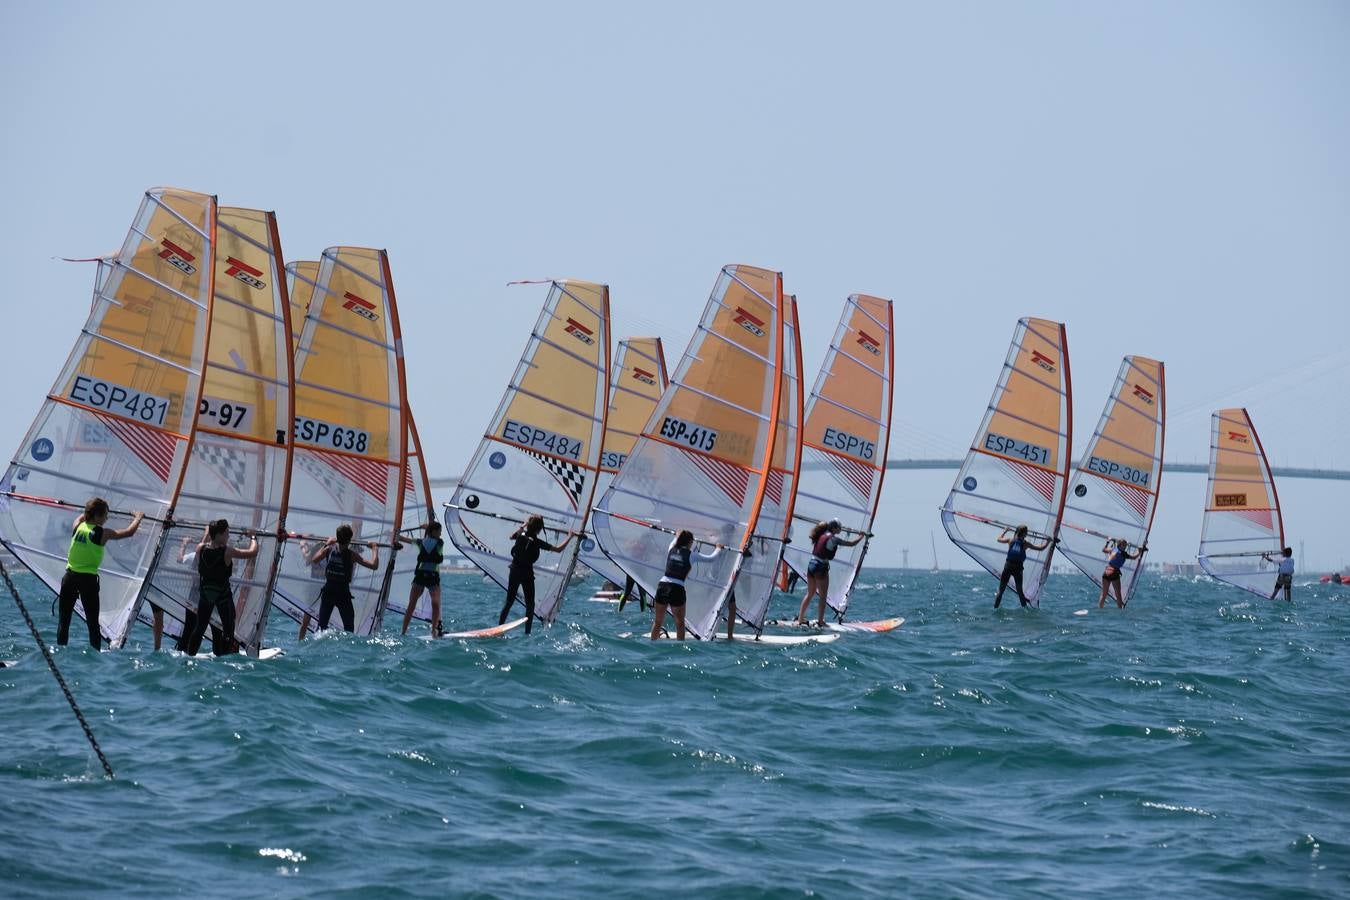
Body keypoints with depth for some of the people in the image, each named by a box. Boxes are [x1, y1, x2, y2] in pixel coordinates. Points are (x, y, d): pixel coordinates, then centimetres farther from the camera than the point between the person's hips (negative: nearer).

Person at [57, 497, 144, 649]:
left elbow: (81, 516, 28)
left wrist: (89, 510, 45)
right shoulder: (102, 533, -9)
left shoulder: (77, 526, 3)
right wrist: (138, 517, 13)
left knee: (64, 619, 9)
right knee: (93, 622, 1)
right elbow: (129, 532, -4)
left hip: (70, 577, 4)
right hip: (88, 579, -4)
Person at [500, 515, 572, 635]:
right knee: (530, 604, 4)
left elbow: (511, 536, 25)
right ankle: (527, 633, -1)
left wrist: (523, 525, 31)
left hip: (514, 571, 5)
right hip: (527, 573, -5)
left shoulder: (521, 535, -2)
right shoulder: (537, 542, -14)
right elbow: (558, 549, -10)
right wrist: (569, 537, 2)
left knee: (509, 601, 14)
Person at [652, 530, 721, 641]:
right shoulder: (691, 555, 0)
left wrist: (677, 537, 60)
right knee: (680, 623, 9)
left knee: (658, 622, 14)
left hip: (662, 586, 4)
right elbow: (711, 558, 11)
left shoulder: (671, 549, 11)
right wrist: (718, 548, 31)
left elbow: (674, 542, 38)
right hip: (677, 589, -4)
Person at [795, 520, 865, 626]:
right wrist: (861, 536, 10)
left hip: (811, 565, 8)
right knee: (823, 596, 1)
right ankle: (820, 621, 1)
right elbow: (852, 543, -8)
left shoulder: (822, 535, 10)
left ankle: (800, 618, 16)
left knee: (810, 594, 15)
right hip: (821, 568, -8)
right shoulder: (833, 539, -12)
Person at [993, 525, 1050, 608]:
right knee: (1020, 591, 10)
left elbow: (999, 539, 22)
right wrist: (1048, 541, 20)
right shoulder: (1025, 543, -2)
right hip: (1018, 568, -1)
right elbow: (1041, 548, 4)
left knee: (1000, 591, 4)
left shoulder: (1010, 540, 2)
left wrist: (1005, 531, 37)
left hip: (1008, 567, 1)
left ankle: (995, 609, -3)